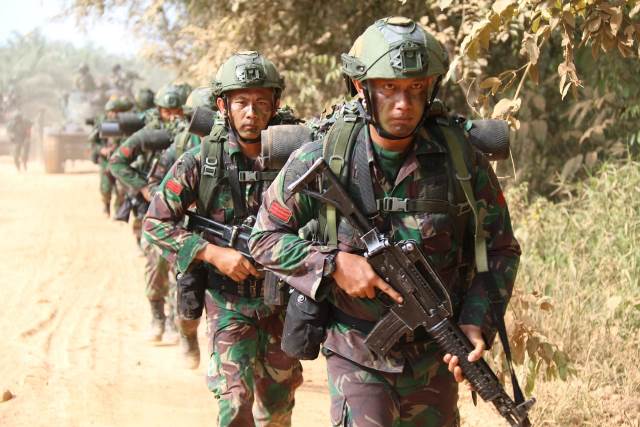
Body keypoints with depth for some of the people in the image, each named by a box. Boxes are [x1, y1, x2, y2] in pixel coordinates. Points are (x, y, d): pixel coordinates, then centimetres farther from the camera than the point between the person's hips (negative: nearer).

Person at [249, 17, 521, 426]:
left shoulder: (463, 160, -9)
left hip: (434, 359, 3)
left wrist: (477, 323, -14)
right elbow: (265, 238, -2)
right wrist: (334, 264, -18)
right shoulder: (320, 162, -12)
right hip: (357, 358, -2)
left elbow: (500, 250, 1)